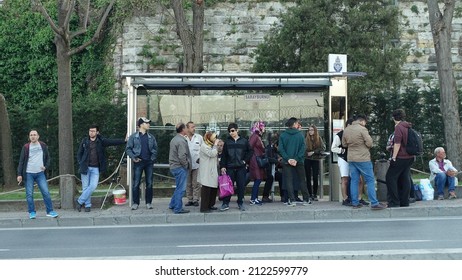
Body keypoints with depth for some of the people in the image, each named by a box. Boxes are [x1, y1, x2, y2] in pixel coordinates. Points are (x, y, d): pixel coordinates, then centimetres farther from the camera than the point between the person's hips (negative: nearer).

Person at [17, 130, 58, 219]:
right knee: (29, 194, 1)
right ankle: (32, 212, 12)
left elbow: (48, 158, 14)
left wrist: (46, 166, -5)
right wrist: (19, 174, -6)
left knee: (46, 192, -3)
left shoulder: (43, 146, 5)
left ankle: (50, 211, 5)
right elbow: (21, 161, 0)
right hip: (28, 174, -1)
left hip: (40, 173, 1)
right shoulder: (26, 147, -1)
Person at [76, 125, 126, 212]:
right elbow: (79, 153, 11)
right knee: (85, 187, 2)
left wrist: (124, 140, -16)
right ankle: (87, 205, 16)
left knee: (93, 186, -11)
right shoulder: (84, 141, 4)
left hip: (95, 168, 0)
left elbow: (113, 142, -6)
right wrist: (80, 164, 0)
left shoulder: (101, 141, 2)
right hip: (85, 168, 0)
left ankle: (79, 201, 4)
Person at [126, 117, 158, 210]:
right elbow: (128, 149, 1)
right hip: (138, 162, -3)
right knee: (136, 183, -2)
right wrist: (133, 157, -12)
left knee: (149, 183, 5)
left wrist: (153, 158, -1)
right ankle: (135, 203, 7)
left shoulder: (151, 137, 11)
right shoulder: (133, 137, 1)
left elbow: (155, 149, 14)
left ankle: (148, 202, 14)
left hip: (149, 163, 3)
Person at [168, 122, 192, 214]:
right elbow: (182, 156, -25)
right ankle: (178, 208, 3)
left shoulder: (174, 139, 13)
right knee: (181, 188, -2)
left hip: (174, 166, 10)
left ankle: (172, 205, 28)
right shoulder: (181, 141, -19)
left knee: (179, 187, 21)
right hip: (180, 167, -10)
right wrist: (186, 165, -11)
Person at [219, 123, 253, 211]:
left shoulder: (244, 141, 4)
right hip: (230, 167, 0)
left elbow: (250, 151, 9)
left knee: (241, 186, 4)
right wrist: (222, 166, -3)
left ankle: (240, 203, 15)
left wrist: (245, 160, -1)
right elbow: (223, 155, 4)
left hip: (241, 167, 0)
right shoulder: (227, 141, 5)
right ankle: (225, 203, 5)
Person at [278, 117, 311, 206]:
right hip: (299, 162, 0)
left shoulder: (283, 135, -1)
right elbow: (303, 148, -10)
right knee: (302, 180, 11)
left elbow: (280, 149, -8)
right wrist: (297, 159, -12)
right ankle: (306, 199, 15)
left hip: (287, 162, 0)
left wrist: (288, 159, -10)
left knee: (288, 181, 4)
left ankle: (291, 200, -1)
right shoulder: (300, 134, -3)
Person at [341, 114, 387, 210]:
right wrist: (366, 145, 6)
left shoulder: (346, 130, 7)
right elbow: (369, 143, -14)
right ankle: (374, 203, -1)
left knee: (354, 181, 10)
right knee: (370, 180, 0)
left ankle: (355, 203, 13)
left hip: (351, 159, 6)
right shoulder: (362, 129, -13)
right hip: (363, 159, -6)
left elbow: (344, 144, 15)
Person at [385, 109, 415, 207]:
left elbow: (397, 144, -17)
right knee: (405, 179, 11)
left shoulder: (399, 127, -12)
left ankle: (394, 202, -5)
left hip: (401, 157, -9)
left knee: (390, 177, -3)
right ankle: (404, 202, 14)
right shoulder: (408, 127, 15)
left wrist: (393, 158, -15)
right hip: (409, 157, 9)